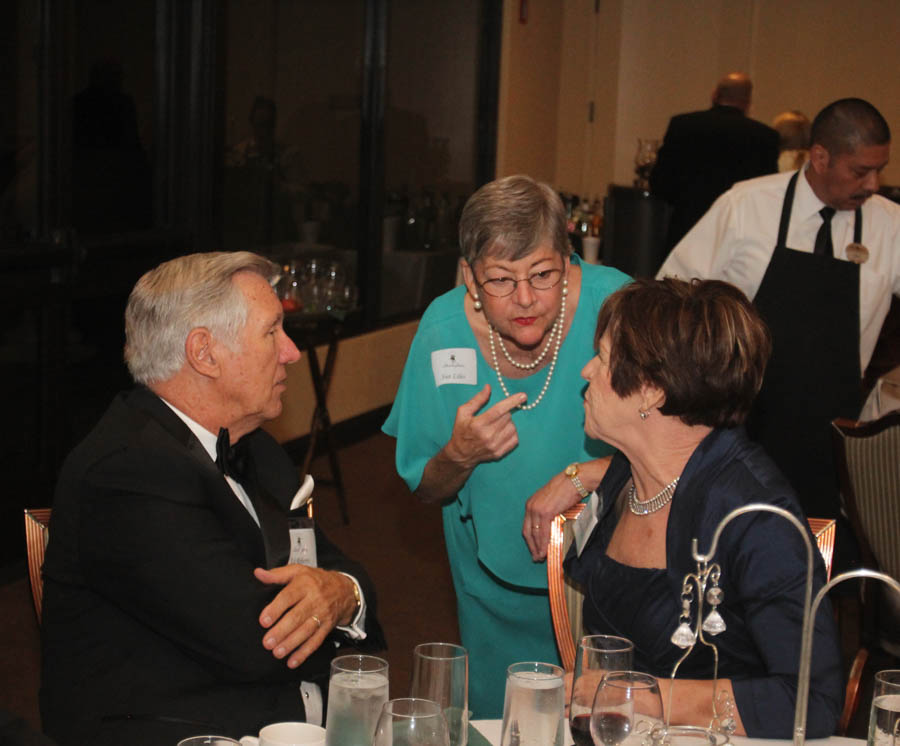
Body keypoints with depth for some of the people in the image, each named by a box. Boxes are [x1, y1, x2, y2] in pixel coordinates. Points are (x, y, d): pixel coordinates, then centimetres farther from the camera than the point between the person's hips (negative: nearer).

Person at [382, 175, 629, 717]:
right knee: (499, 720, 19)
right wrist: (459, 455, -25)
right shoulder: (444, 330, -16)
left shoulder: (614, 305, -23)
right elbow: (425, 491, -4)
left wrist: (579, 477, -29)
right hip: (495, 580, 2)